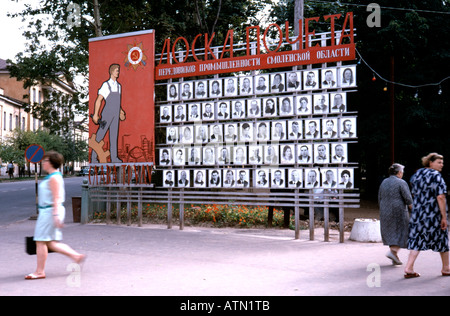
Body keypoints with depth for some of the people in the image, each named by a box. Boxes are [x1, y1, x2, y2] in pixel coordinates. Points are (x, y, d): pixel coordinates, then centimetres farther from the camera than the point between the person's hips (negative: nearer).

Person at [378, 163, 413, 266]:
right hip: (398, 212, -6)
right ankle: (393, 251, -14)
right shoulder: (401, 183, -9)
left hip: (385, 213, 6)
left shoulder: (384, 182, 9)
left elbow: (380, 199, 12)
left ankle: (395, 258, 15)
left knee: (390, 233, 13)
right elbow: (408, 200, -13)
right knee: (401, 232, 3)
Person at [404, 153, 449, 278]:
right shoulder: (436, 176, -13)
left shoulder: (417, 174, 9)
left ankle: (409, 268, -5)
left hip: (418, 213, 6)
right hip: (434, 214, -6)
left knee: (417, 239, 6)